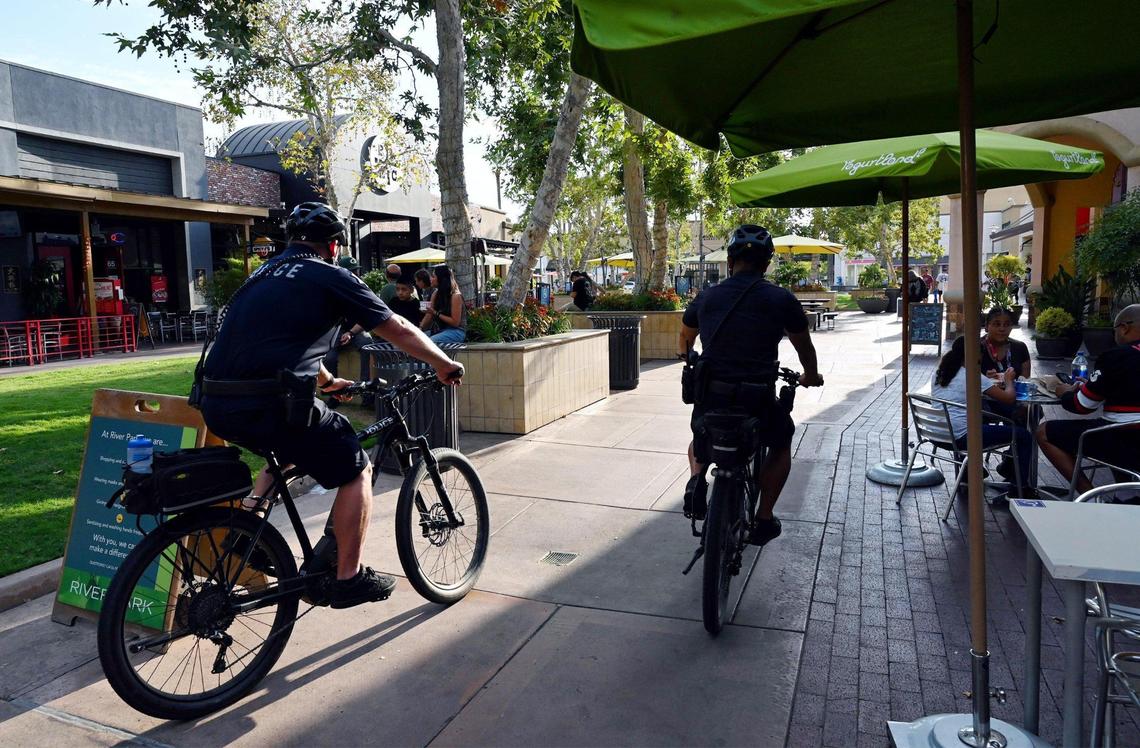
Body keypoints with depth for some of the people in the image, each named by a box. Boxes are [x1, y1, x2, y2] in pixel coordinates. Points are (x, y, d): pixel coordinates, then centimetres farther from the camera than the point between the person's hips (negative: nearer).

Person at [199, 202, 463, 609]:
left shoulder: (265, 274, 23)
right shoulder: (331, 277, 1)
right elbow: (399, 331, 6)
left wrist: (329, 382, 50)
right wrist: (445, 365, 20)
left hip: (217, 404, 8)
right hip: (270, 403, -8)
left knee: (286, 452, 36)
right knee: (355, 471, 9)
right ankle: (349, 578, 15)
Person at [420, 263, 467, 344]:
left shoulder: (455, 296, -13)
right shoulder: (435, 293, 9)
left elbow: (455, 322, -15)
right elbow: (429, 316, 6)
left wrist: (436, 313, -19)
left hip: (456, 331, -7)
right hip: (441, 330, 7)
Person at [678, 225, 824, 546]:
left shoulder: (706, 297, 6)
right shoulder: (781, 299, -1)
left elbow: (684, 339, 23)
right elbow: (804, 346, 14)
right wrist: (810, 376, 34)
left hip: (710, 397, 2)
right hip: (758, 399, -2)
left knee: (699, 439, 34)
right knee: (781, 444, 29)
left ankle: (696, 478, 4)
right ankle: (764, 519, 24)